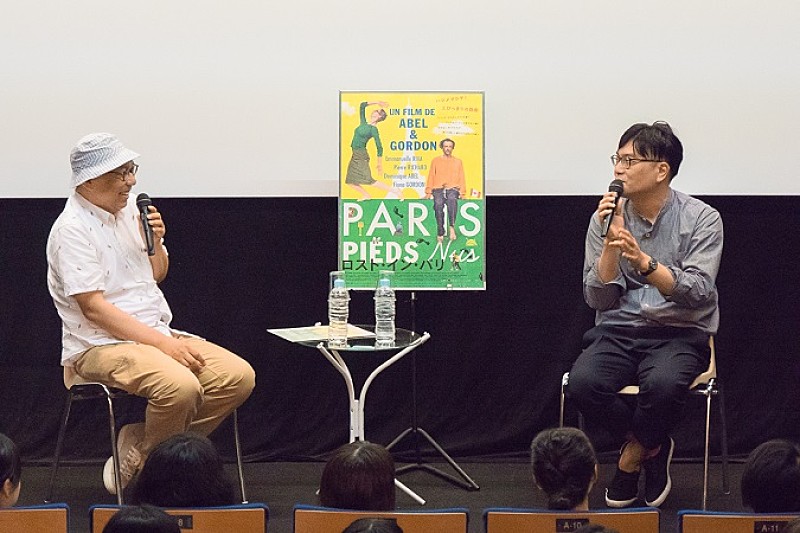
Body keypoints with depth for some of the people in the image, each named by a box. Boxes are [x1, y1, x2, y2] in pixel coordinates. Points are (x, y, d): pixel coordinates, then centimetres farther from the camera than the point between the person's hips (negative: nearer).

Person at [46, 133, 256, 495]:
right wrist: (164, 343, -21)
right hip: (101, 345, -8)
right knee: (181, 386, -34)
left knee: (239, 376, -11)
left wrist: (156, 242, 1)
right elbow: (94, 308, -19)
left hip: (154, 334, 9)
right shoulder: (72, 229, -12)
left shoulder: (129, 210, 12)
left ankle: (139, 446, -1)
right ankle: (140, 464, -6)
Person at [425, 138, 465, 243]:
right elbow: (431, 177, 13)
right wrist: (428, 192, 3)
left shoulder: (458, 162, 20)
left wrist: (462, 192, 2)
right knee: (438, 206, -26)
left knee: (452, 201, -35)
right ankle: (440, 234, -25)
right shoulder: (436, 161, 18)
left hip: (452, 190, 0)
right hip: (438, 190, 0)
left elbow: (461, 178, 16)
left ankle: (452, 227, -42)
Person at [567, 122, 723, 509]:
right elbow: (598, 299, -1)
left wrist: (643, 261, -30)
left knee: (662, 384, -37)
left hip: (680, 334, -3)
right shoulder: (606, 217, 4)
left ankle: (631, 459, -5)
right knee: (582, 383, -30)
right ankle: (651, 446, -2)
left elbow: (697, 293, -16)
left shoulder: (701, 219, -4)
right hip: (619, 332, 3)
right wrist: (611, 241, -13)